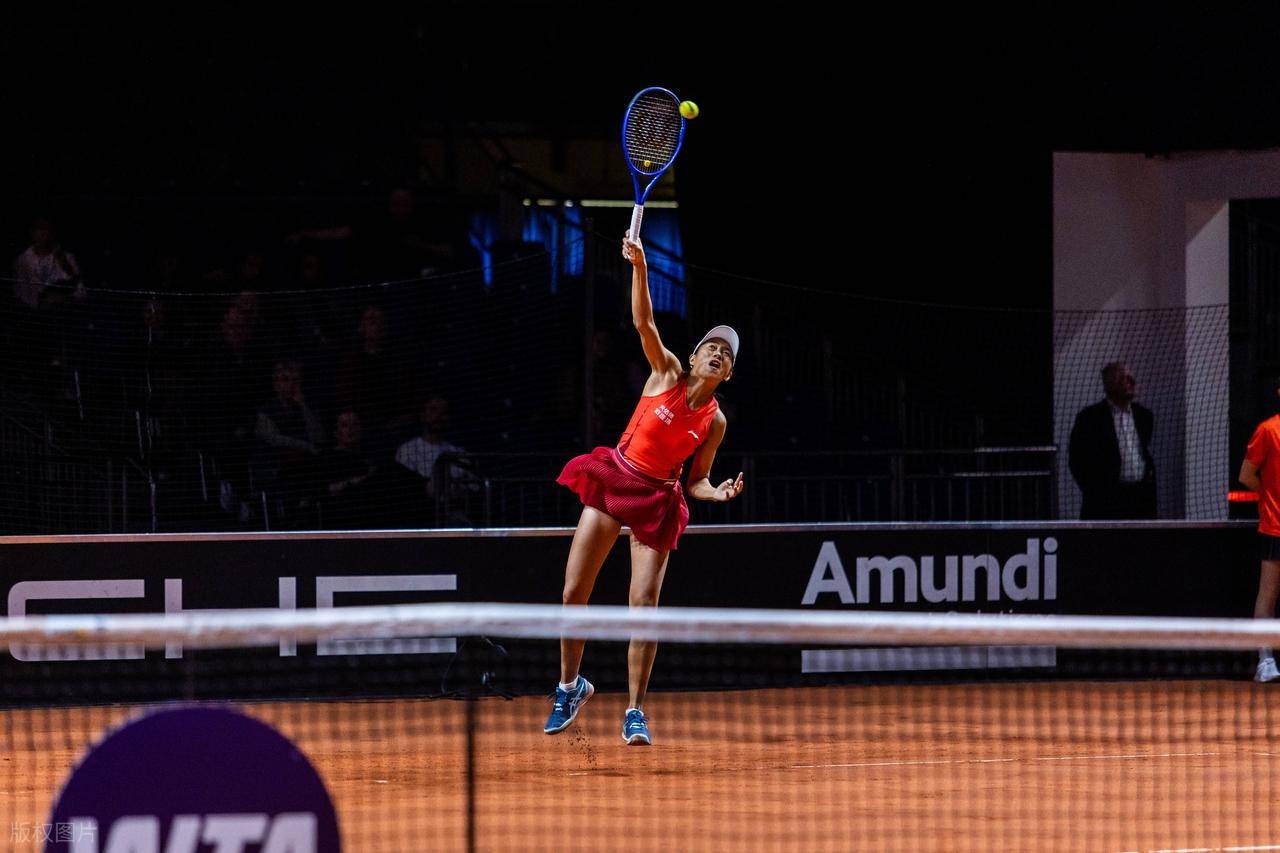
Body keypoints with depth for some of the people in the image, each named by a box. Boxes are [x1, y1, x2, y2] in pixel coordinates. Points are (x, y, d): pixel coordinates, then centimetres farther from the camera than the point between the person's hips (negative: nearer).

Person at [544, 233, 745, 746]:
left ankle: (635, 712, -2)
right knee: (573, 594, 0)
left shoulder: (714, 422, -1)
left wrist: (719, 493, -16)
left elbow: (696, 481, 6)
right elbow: (643, 321, -13)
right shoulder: (668, 373, -2)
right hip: (612, 478, 1)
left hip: (657, 501, -1)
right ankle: (570, 685, 23)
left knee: (644, 604, -12)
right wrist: (639, 265, -26)